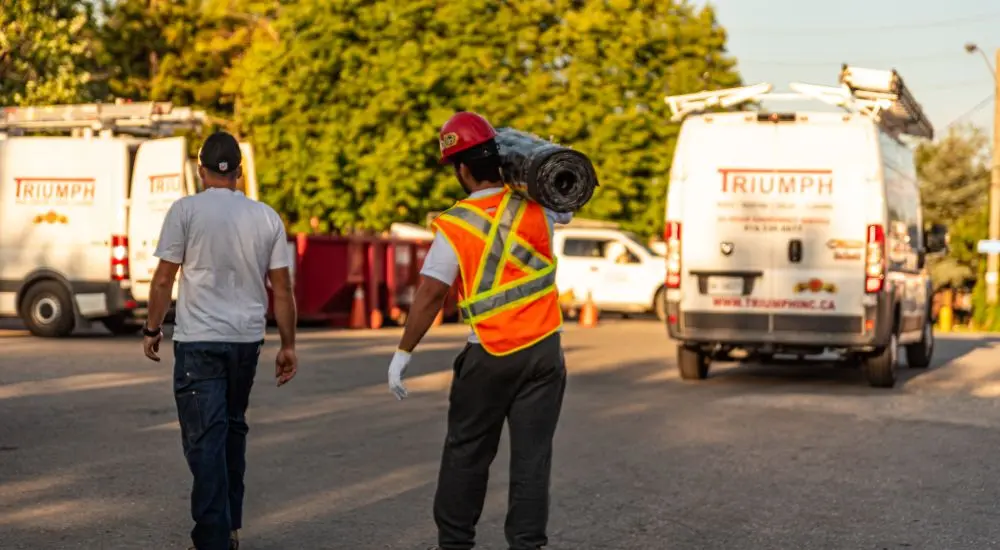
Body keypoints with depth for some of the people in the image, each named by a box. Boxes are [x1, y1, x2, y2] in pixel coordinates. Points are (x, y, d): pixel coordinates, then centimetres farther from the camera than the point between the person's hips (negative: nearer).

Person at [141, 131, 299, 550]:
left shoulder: (186, 210, -6)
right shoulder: (266, 217, 4)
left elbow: (164, 279, -6)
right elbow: (282, 288, 5)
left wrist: (152, 329, 7)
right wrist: (288, 346, 11)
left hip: (198, 341, -4)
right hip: (247, 340, 4)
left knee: (205, 439, -3)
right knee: (233, 429, 19)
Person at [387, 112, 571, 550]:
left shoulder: (455, 226, -10)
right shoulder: (535, 206, -2)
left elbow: (430, 294, -13)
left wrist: (403, 353, -7)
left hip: (489, 356, -2)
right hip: (543, 350, 2)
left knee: (466, 452, 12)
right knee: (532, 455, 5)